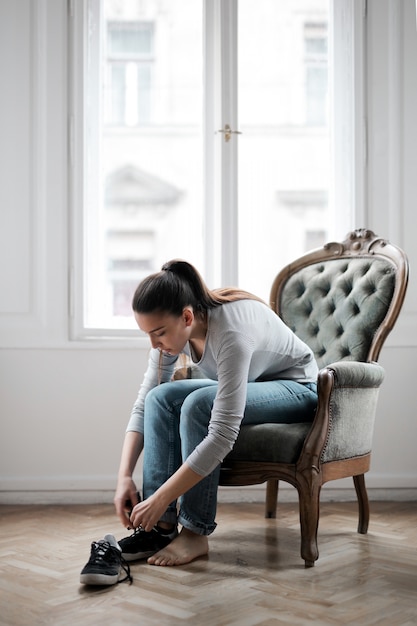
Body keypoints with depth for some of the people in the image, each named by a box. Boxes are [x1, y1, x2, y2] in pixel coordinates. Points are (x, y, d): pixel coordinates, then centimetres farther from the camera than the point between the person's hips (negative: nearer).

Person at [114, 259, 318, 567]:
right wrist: (125, 476, -19)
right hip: (242, 387, 7)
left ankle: (195, 533, -21)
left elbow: (222, 437, -40)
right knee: (161, 398, -17)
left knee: (199, 403, -32)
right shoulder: (172, 328, -15)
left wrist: (160, 498, -37)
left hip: (296, 389, -7)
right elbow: (144, 405, -9)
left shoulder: (231, 331, -37)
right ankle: (163, 525, -16)